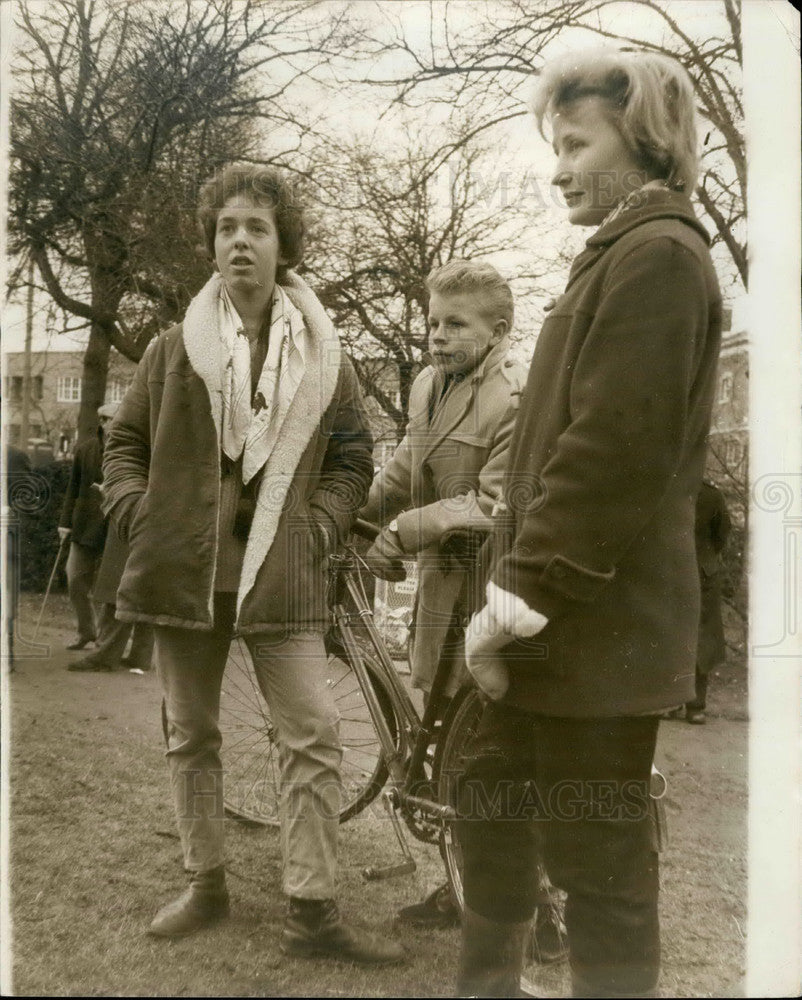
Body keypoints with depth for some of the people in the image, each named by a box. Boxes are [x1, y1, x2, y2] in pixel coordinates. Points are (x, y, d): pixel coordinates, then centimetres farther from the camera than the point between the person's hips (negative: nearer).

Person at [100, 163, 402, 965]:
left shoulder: (321, 357, 3)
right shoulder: (173, 349, 5)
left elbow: (351, 460, 9)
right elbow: (124, 443, 12)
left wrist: (315, 530, -5)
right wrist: (139, 518, -2)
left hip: (279, 576, -1)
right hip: (183, 569, 2)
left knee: (313, 736, -5)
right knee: (190, 736, 12)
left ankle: (311, 912, 7)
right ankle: (205, 884, 30)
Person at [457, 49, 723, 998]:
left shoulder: (656, 253, -12)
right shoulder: (622, 254, 20)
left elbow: (613, 451, -22)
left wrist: (520, 599, -17)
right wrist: (513, 589, 15)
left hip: (593, 622, -10)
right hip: (557, 608, 10)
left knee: (596, 853, 4)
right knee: (493, 805, 20)